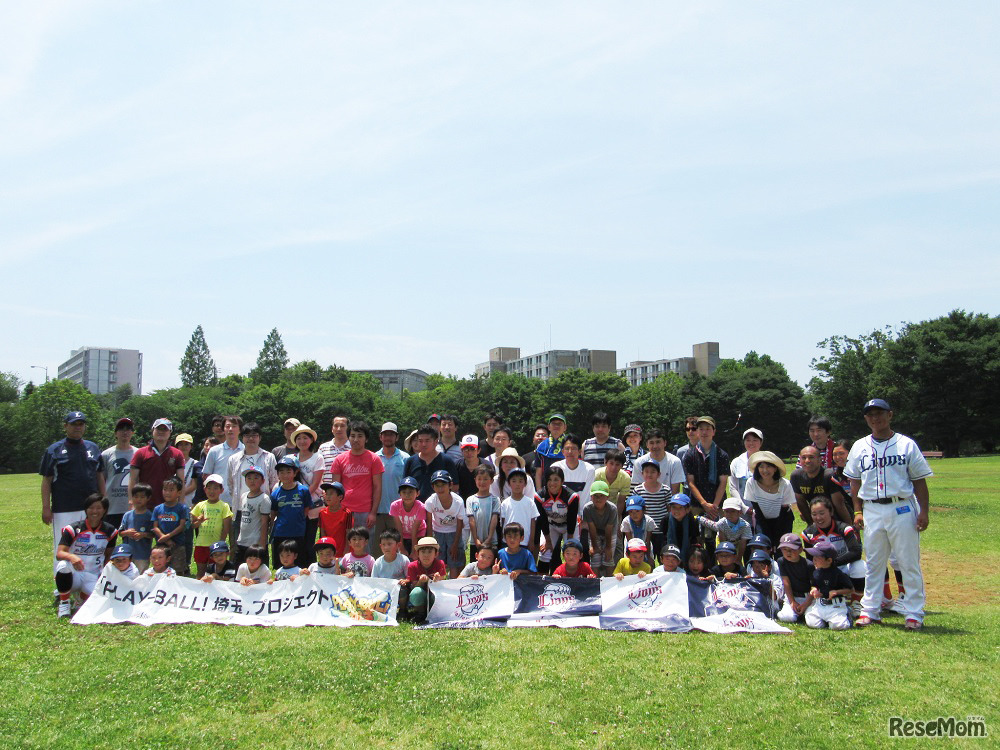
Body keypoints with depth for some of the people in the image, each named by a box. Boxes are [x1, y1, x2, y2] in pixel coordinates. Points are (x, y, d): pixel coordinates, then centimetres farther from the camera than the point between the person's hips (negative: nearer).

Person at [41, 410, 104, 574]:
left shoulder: (93, 448, 12)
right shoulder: (54, 450, 2)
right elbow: (47, 481, -1)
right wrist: (46, 508, -7)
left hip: (91, 508, 4)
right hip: (64, 510, -3)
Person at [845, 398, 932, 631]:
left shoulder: (906, 445, 3)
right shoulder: (859, 447, 10)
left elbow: (919, 481, 2)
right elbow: (855, 483, 14)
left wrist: (924, 511, -6)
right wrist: (857, 511, 6)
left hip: (903, 509, -2)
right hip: (872, 510, 3)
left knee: (909, 563, 0)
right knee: (873, 563, 8)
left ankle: (914, 613, 9)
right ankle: (870, 610, 15)